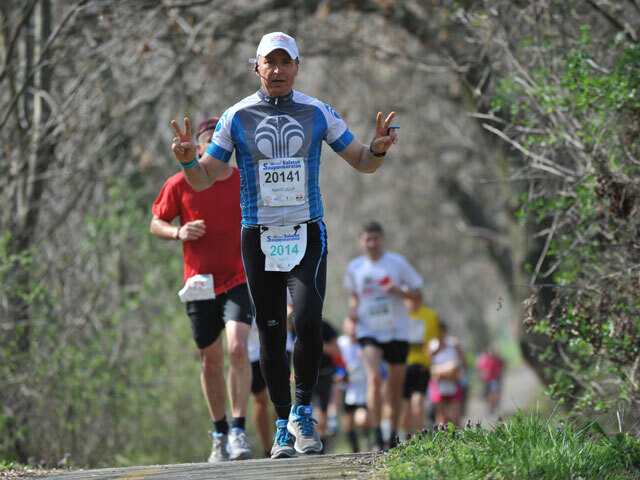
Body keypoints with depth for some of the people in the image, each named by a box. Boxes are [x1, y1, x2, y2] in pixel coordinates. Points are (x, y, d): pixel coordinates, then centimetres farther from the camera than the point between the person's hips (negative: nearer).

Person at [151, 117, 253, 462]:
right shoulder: (180, 185, 0)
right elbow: (156, 224, 8)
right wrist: (178, 233, -12)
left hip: (239, 281, -1)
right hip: (200, 285, 1)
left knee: (238, 348, -20)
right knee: (211, 362, 6)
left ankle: (239, 431, -19)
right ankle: (220, 434, 24)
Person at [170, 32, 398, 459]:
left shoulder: (318, 113, 3)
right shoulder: (236, 118, 1)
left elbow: (362, 163, 11)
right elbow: (203, 180, 4)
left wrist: (379, 149, -12)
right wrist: (187, 160, -18)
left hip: (307, 235, -1)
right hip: (259, 239, 1)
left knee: (308, 321, -20)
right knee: (271, 334, 2)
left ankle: (303, 413, -4)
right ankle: (283, 428, 14)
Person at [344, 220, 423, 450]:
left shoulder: (397, 263, -2)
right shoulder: (354, 267, 5)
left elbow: (418, 295, 2)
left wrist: (399, 291, -17)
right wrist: (353, 308, 0)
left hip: (396, 331, 0)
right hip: (369, 331, 0)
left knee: (395, 386, 7)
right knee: (374, 379, -20)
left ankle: (393, 434, 25)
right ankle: (377, 437, -21)